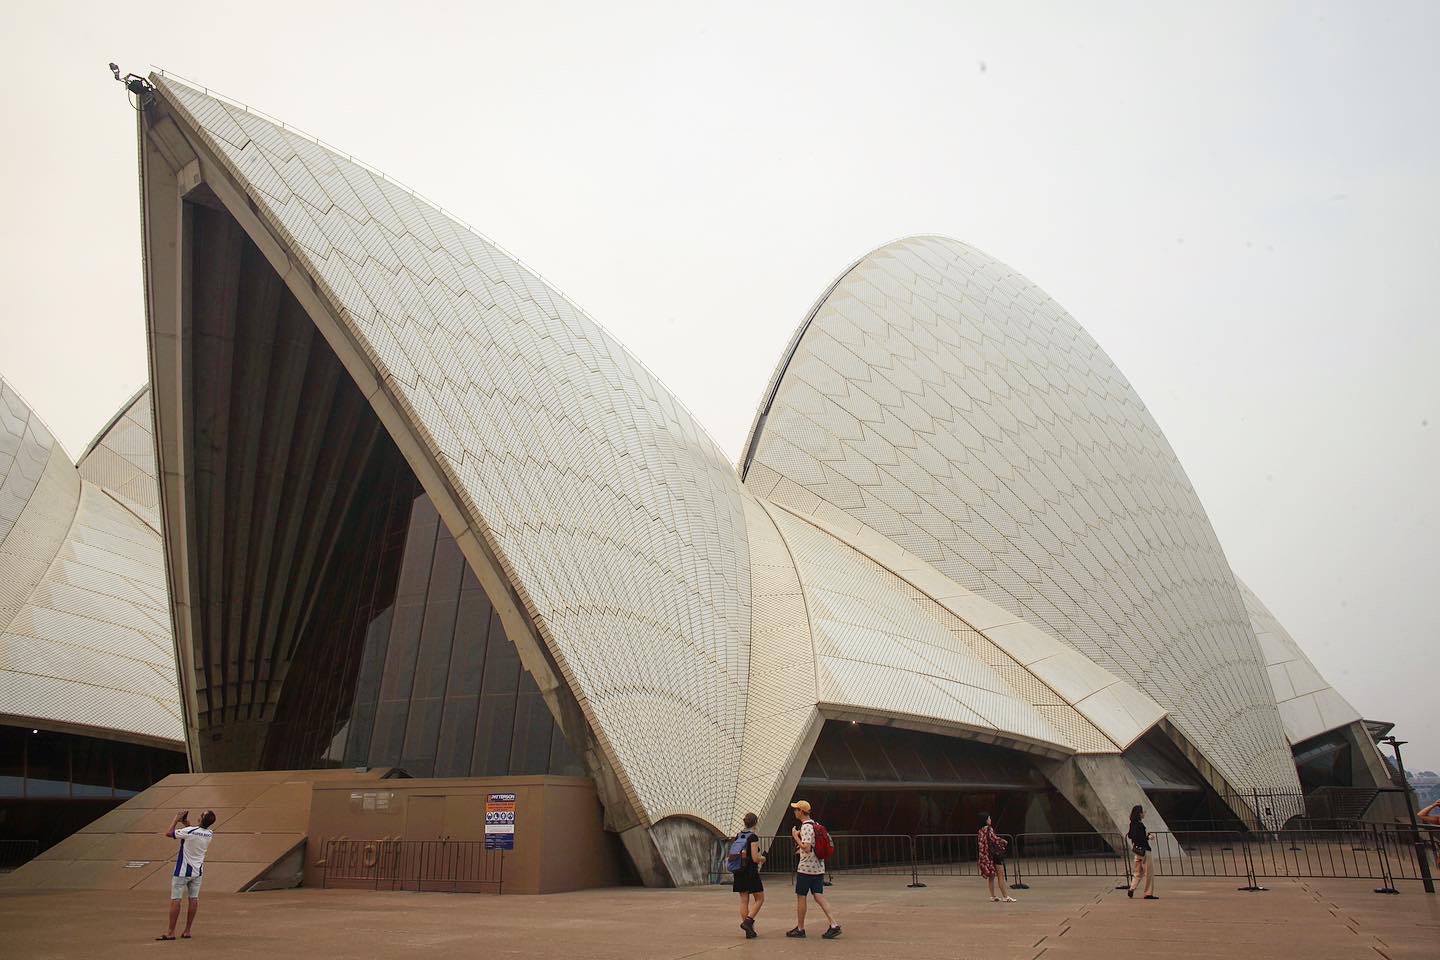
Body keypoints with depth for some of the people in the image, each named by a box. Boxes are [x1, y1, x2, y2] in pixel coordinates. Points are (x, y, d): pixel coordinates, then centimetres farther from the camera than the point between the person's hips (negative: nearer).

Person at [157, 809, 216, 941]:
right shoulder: (210, 835, -5)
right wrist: (187, 823, 15)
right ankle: (187, 931, 14)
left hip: (182, 871, -5)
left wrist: (176, 819, 3)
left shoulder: (188, 831, -22)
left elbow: (168, 833, -8)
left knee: (175, 900, 3)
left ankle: (171, 932, 6)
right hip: (197, 871, 5)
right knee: (194, 899, 9)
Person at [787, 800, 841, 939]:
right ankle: (834, 924, -5)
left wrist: (796, 836, -15)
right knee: (819, 896, 6)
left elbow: (807, 848, -26)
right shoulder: (815, 825, 12)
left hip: (806, 868, -8)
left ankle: (800, 928, 13)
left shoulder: (805, 827, -17)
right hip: (818, 867, 8)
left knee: (800, 897, 5)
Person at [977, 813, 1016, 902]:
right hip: (994, 854, -8)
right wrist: (1002, 840, 0)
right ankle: (1005, 897, -2)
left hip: (985, 856, 8)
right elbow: (994, 839, -21)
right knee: (1001, 876, -3)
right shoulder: (989, 829, -15)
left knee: (991, 876, 12)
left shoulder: (980, 831, 9)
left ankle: (992, 896, 14)